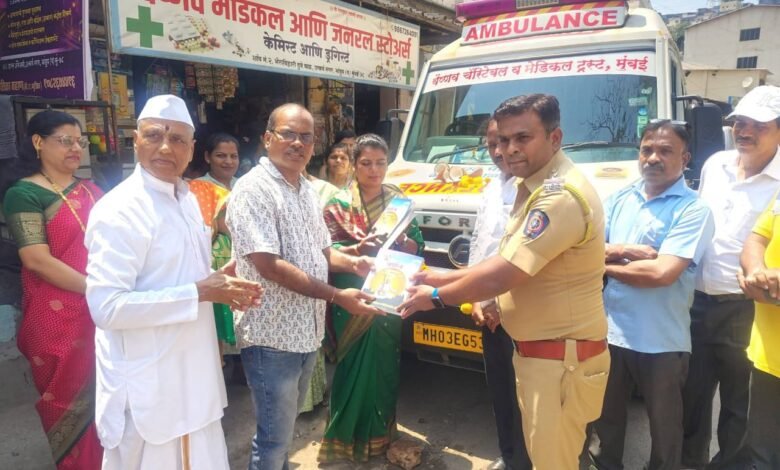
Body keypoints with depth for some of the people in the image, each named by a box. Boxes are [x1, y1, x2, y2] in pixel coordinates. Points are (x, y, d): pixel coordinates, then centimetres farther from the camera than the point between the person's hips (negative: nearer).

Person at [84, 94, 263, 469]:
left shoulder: (186, 199, 8)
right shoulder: (120, 211, -20)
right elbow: (106, 306, -26)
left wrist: (218, 284, -2)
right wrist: (199, 293, -24)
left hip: (190, 369, 8)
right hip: (147, 383, -8)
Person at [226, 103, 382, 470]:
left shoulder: (306, 190, 10)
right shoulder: (253, 189, -16)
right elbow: (269, 265, -24)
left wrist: (350, 263, -2)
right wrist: (337, 296, -23)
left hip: (306, 332, 8)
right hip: (272, 336, -8)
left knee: (283, 429, 24)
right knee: (274, 437, 7)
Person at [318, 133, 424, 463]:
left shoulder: (398, 199, 6)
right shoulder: (339, 204, -1)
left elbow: (417, 245, 6)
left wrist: (401, 241, -16)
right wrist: (357, 249, -25)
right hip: (353, 297, -2)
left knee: (385, 363, 10)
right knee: (354, 365, 1)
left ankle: (380, 432, 28)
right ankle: (347, 436, 19)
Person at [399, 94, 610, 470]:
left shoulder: (561, 195, -25)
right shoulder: (538, 186, 10)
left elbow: (501, 276, -27)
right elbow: (509, 265, 15)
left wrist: (436, 296, -12)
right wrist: (447, 277, 8)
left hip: (561, 359, -10)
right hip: (538, 351, 10)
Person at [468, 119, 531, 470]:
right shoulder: (492, 188, 13)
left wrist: (502, 304, -14)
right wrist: (477, 300, 7)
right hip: (488, 310, 8)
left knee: (521, 394, 5)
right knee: (499, 389, 19)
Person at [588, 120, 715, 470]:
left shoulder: (693, 209, -12)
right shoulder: (619, 199, 5)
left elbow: (662, 272, -22)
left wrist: (608, 264, -10)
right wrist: (621, 250, -16)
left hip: (661, 342, -4)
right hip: (610, 331, 5)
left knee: (664, 425, 17)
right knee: (606, 417, 22)